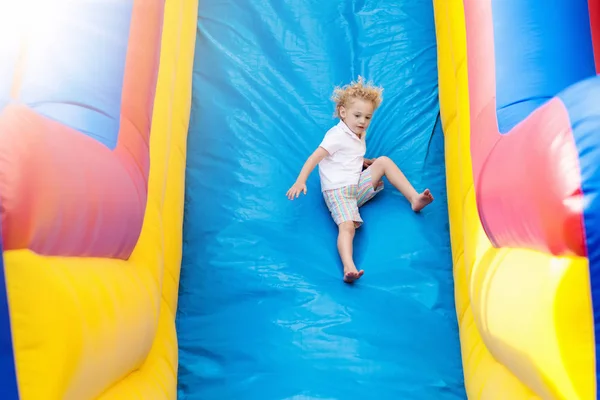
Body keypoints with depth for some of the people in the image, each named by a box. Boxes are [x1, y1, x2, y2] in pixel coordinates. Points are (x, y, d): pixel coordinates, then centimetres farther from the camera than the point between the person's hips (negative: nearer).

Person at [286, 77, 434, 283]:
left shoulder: (359, 136, 16)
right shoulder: (337, 135, -11)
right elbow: (314, 157, -19)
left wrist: (368, 162, 20)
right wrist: (300, 181, -29)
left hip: (358, 187, 8)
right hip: (338, 191, -7)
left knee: (384, 161, -2)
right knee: (347, 226, -31)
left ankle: (414, 198, -5)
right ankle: (349, 267, -49)